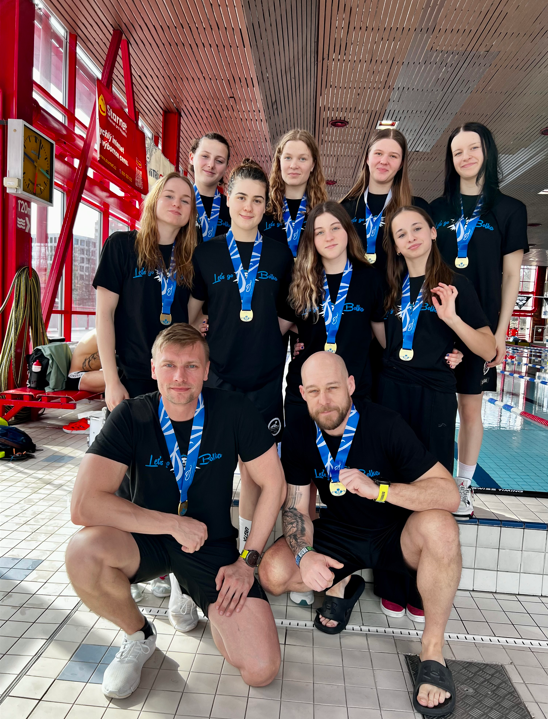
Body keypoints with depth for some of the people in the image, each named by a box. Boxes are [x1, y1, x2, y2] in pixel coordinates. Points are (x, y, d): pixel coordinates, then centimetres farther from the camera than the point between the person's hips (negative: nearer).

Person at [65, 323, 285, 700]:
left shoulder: (233, 410, -14)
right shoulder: (132, 416, -15)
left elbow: (273, 484, -5)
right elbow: (85, 505, -24)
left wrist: (248, 560, -7)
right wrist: (175, 524, -23)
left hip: (214, 546, 0)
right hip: (147, 540, 1)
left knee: (261, 670, -13)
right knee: (84, 550, -33)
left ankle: (196, 594, 18)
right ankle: (138, 634, 1)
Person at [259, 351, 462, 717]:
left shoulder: (385, 424, -22)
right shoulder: (298, 438, -9)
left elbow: (450, 494, -27)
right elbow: (296, 510, -5)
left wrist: (379, 490, -41)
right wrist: (304, 554, -26)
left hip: (396, 535, -2)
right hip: (340, 536, 3)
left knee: (440, 526, -35)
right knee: (272, 573, -19)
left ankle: (433, 651, -14)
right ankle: (342, 585, 12)